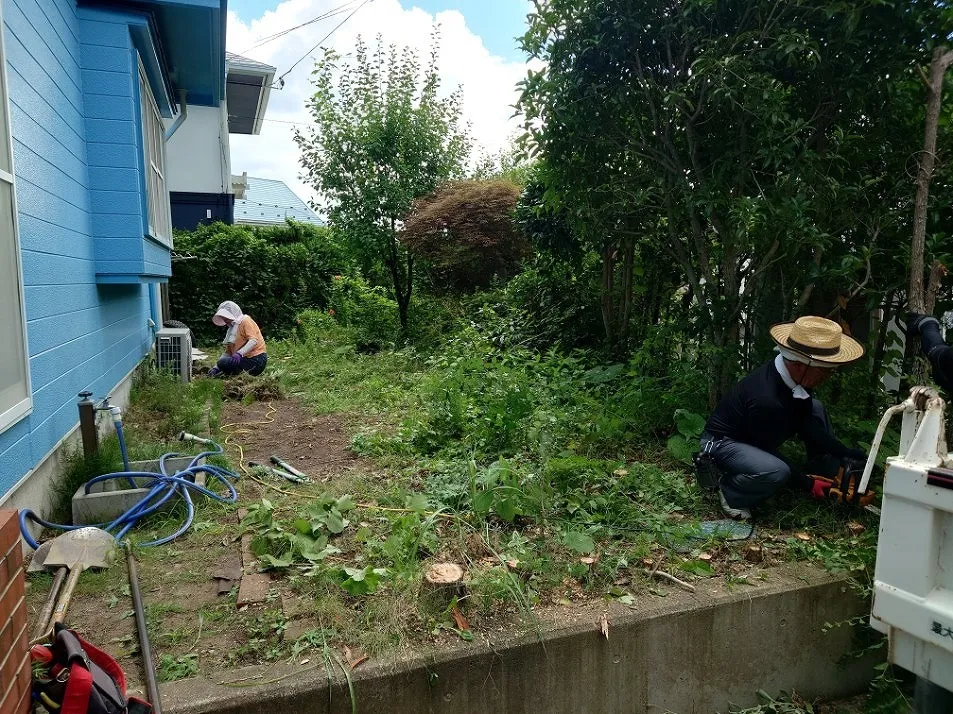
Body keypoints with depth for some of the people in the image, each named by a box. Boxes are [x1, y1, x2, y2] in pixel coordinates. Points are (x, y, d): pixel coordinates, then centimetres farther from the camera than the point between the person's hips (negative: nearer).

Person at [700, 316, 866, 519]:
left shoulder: (795, 375, -12)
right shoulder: (766, 399, -36)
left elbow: (806, 425, -2)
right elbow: (767, 450, -22)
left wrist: (847, 454, -8)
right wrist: (806, 483, -12)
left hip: (756, 439, 9)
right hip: (723, 443, -9)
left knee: (815, 409, 3)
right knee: (777, 471, -36)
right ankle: (730, 491, -7)